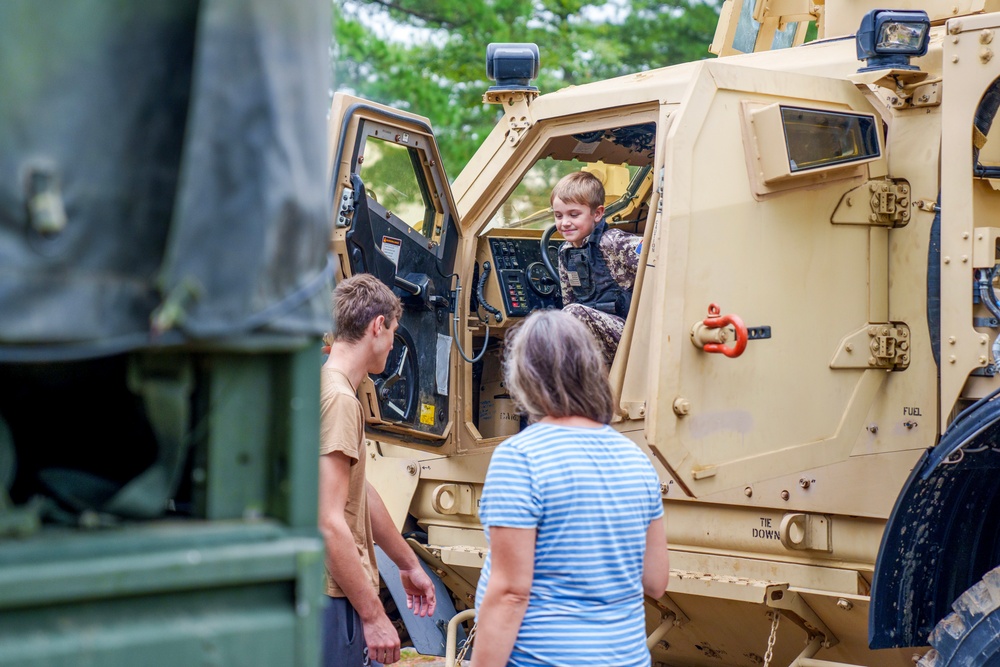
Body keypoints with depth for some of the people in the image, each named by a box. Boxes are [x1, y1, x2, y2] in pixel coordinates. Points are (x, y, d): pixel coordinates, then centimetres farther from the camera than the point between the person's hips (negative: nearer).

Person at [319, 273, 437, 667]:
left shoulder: (335, 391, 15)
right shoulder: (339, 399, -17)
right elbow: (328, 522, -23)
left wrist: (408, 565, 33)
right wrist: (374, 615, -21)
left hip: (346, 593, 10)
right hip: (338, 601, -10)